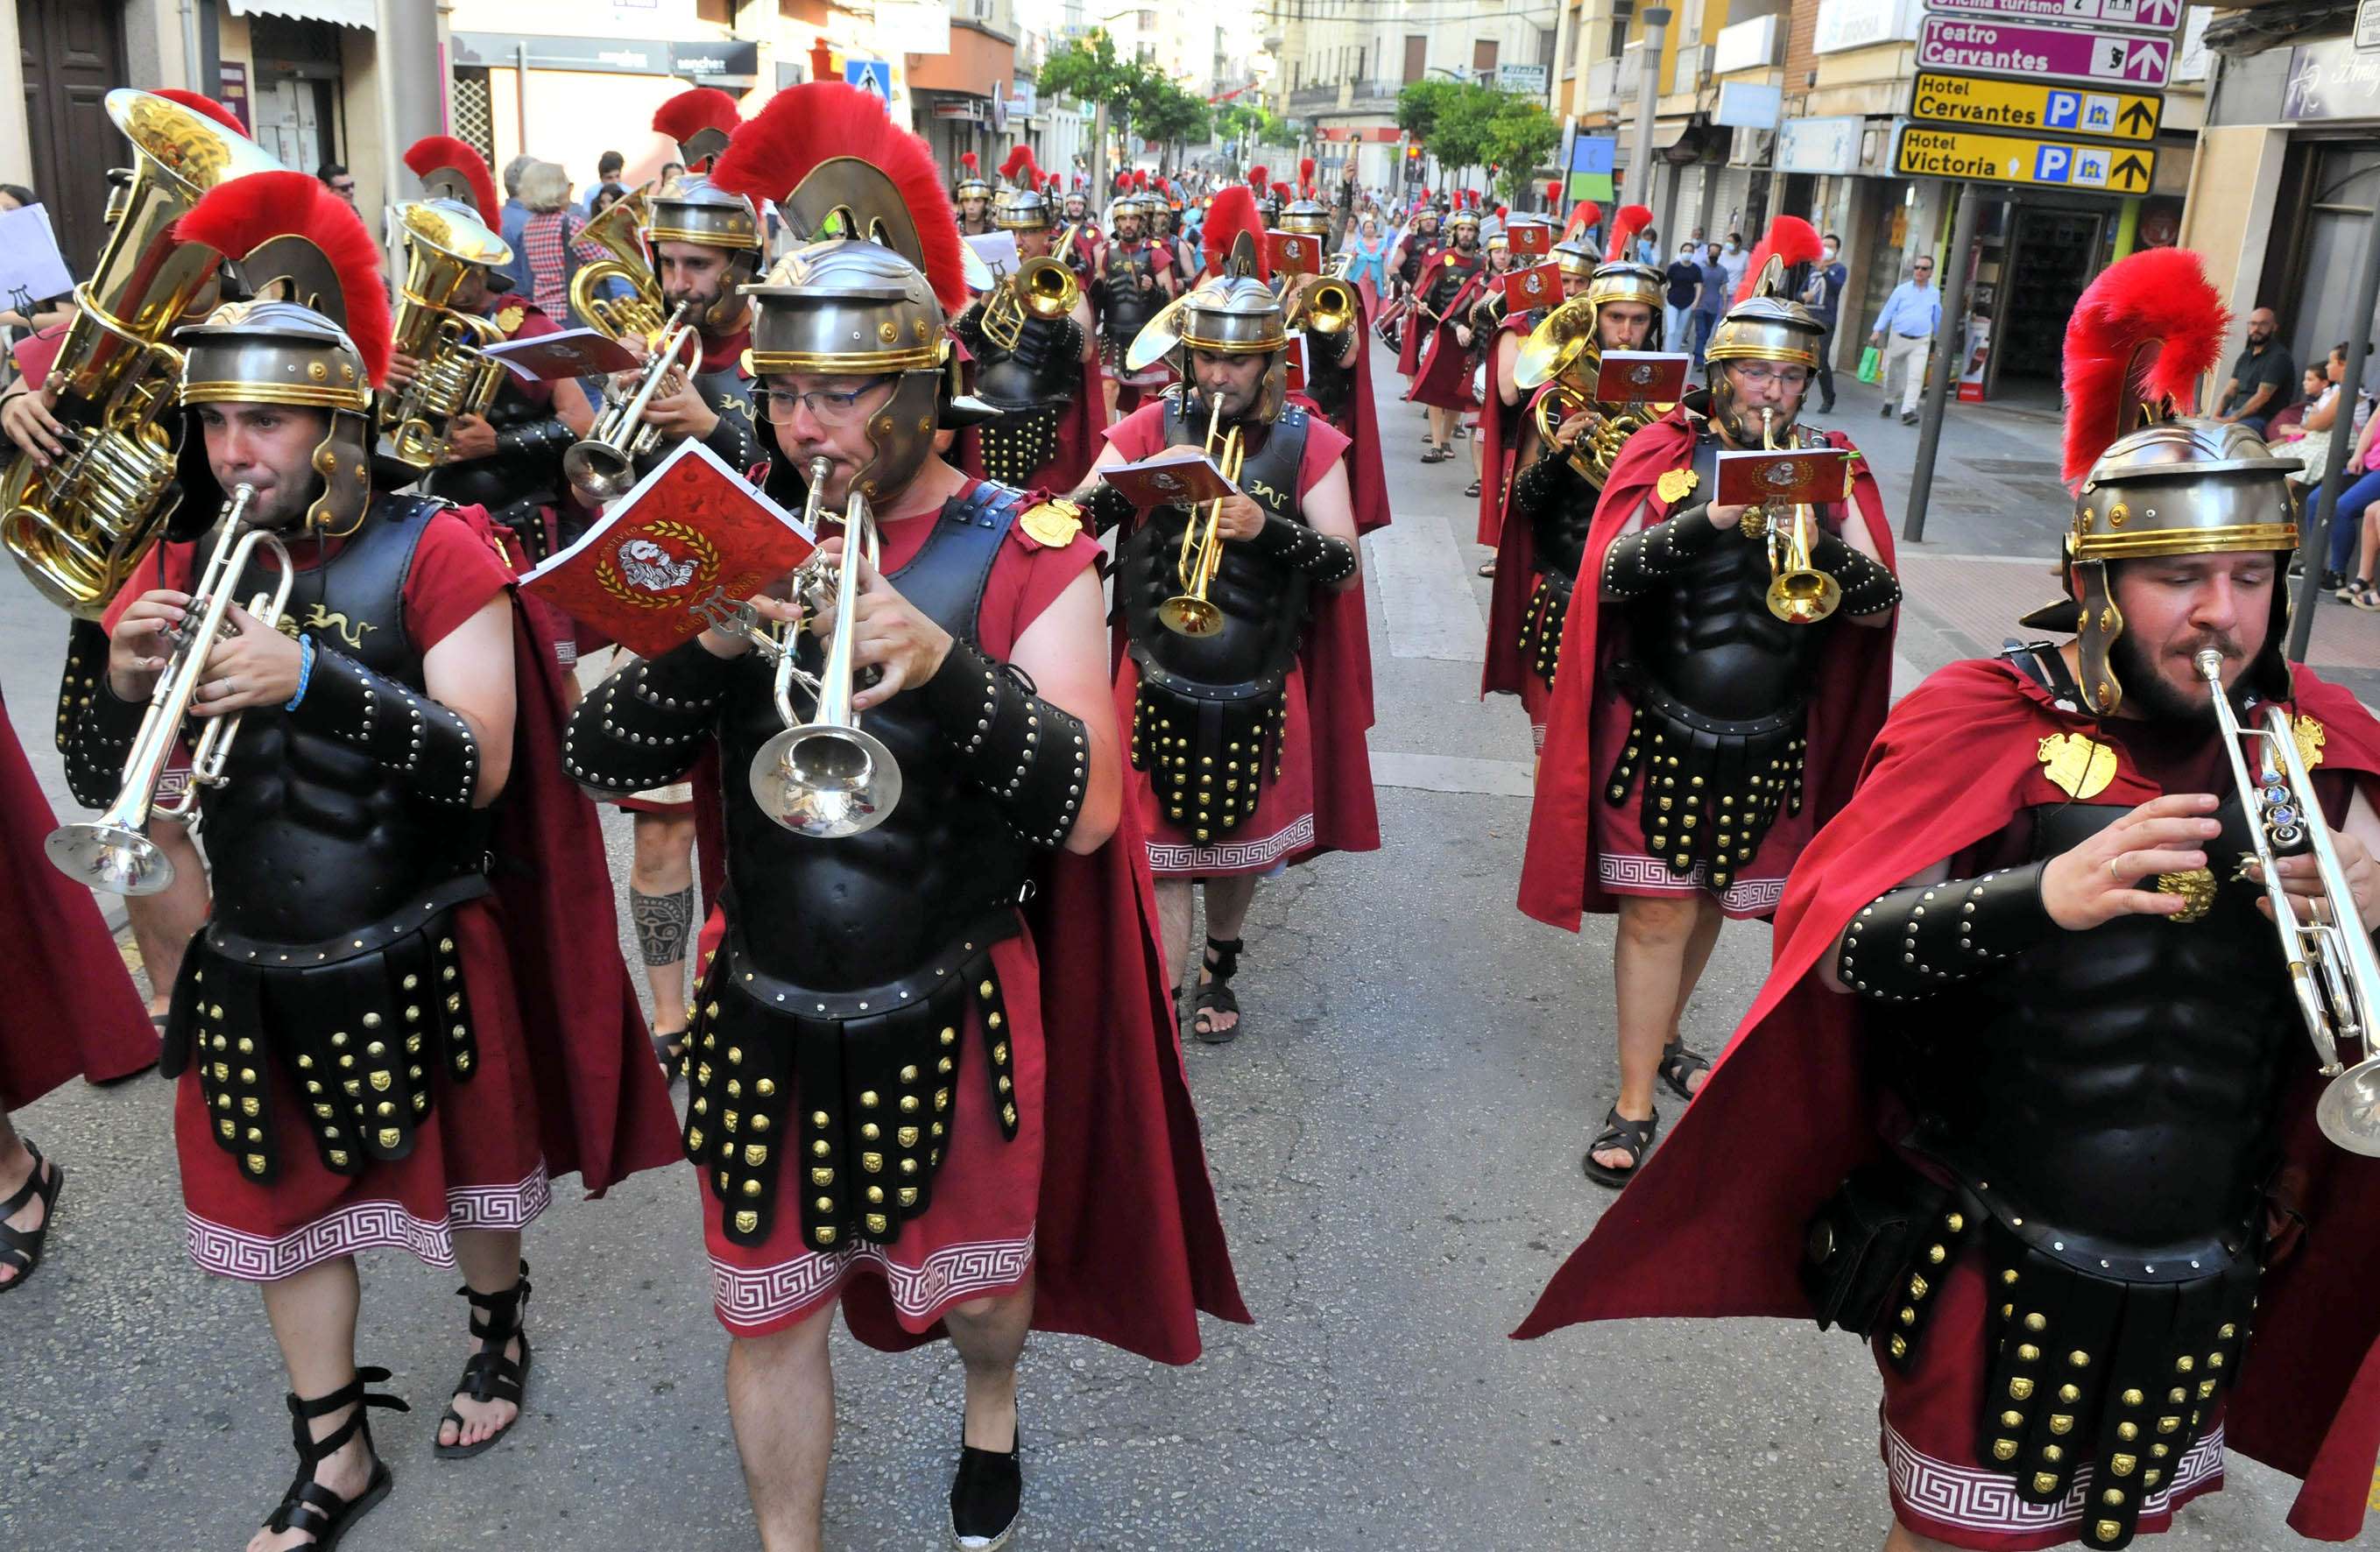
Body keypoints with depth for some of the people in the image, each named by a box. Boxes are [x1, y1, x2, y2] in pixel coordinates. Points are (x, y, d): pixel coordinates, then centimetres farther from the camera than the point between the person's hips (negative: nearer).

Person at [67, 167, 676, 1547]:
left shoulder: (432, 552, -13)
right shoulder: (182, 572, 1)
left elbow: (482, 768, -22)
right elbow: (98, 784, 2)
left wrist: (312, 681, -33)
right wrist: (126, 684, -19)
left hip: (417, 965, -4)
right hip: (252, 973, 5)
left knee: (463, 1182, 16)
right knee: (284, 1208, 16)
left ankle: (499, 1331, 48)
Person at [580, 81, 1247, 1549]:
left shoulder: (1026, 551, -11)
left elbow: (1087, 812, -20)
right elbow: (600, 763, -5)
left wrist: (946, 666, -34)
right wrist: (708, 645, -23)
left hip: (949, 1019, -2)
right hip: (765, 1014, 3)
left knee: (977, 1278, 20)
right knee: (769, 1307, 14)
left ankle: (992, 1401, 55)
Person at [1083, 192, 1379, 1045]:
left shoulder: (1307, 441, -1)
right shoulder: (1152, 426, 0)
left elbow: (1344, 565, -8)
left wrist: (1268, 527, -24)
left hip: (1261, 690, 1)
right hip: (1161, 681, -1)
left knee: (1245, 841, 16)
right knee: (1162, 845, 0)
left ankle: (1220, 967, 39)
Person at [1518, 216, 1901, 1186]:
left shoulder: (1831, 468, 3)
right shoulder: (1666, 451, -3)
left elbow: (1878, 605, -5)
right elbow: (1610, 575, -15)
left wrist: (1822, 540, -24)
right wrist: (1708, 520, -28)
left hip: (1769, 743, 3)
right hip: (1660, 732, -2)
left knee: (1712, 901, 17)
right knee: (1656, 914, -2)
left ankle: (1665, 1033, 41)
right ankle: (1635, 1106, 8)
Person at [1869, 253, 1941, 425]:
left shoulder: (1935, 294, 7)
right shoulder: (1902, 290, 1)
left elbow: (1937, 318, 19)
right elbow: (1888, 310, -2)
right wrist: (1877, 330, -13)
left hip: (1921, 342, 0)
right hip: (1898, 338, 0)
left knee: (1916, 377, -14)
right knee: (1891, 374, 10)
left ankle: (1908, 411, -18)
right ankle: (1888, 402, 34)